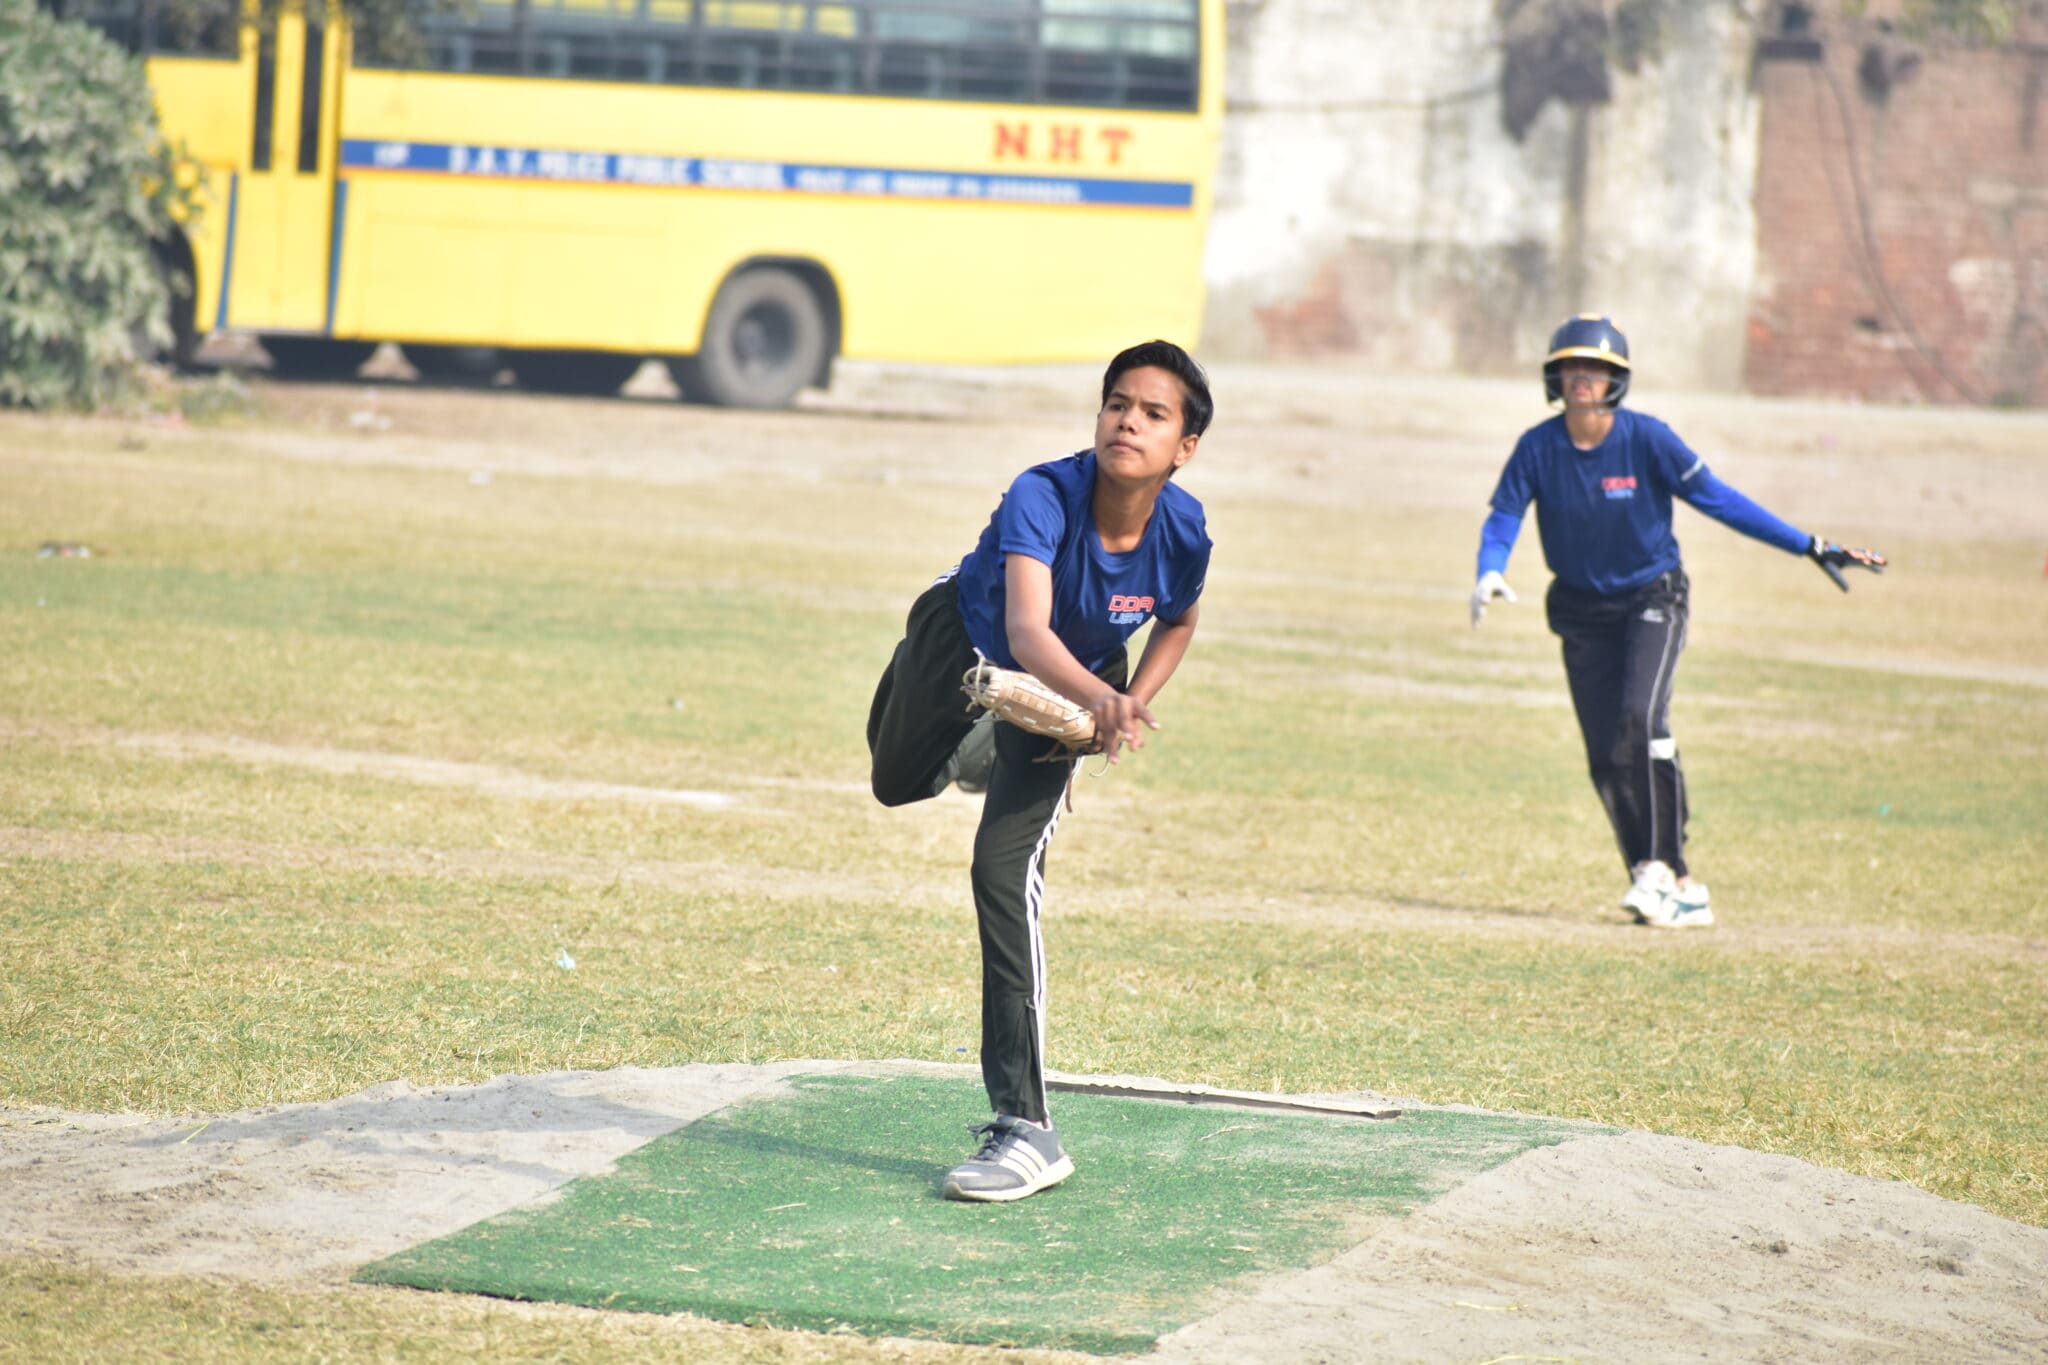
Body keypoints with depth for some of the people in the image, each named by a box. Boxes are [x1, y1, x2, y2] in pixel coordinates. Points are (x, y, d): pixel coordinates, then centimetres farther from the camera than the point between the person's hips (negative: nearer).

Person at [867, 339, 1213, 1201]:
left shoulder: (1182, 535, -30)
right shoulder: (1043, 499, -41)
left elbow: (1178, 622, -4)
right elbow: (1026, 631, -56)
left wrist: (1130, 708, -17)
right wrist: (1100, 698, -74)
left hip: (1074, 687, 0)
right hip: (965, 638, 0)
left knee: (1004, 870, -18)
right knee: (897, 784, 26)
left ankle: (1025, 1129, -17)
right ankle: (979, 743, 66)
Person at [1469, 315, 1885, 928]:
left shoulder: (1647, 439, -16)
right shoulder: (1538, 447, -10)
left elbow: (1717, 498, -14)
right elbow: (1502, 518, -11)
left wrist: (1810, 547, -18)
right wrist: (1491, 573, -34)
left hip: (1652, 599, -3)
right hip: (1582, 611, 3)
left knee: (1640, 721, -26)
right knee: (1606, 756, -3)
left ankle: (1659, 864, -18)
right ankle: (1679, 892, 7)